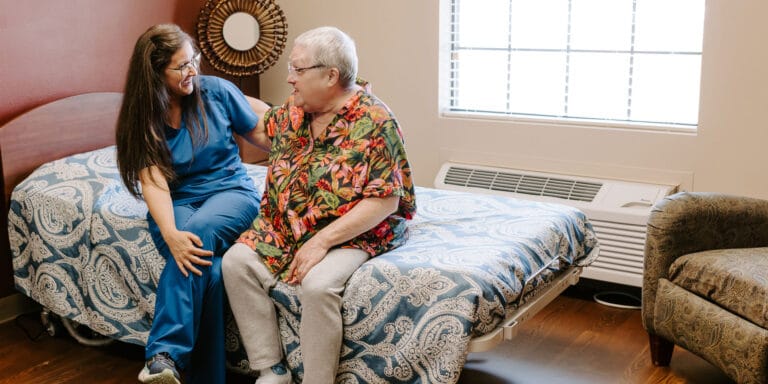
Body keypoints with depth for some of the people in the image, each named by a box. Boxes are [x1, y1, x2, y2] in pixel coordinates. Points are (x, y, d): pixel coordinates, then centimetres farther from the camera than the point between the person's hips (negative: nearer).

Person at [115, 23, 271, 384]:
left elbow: (262, 132, 11)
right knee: (206, 268, -33)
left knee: (200, 232, -36)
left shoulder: (215, 91, -2)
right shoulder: (140, 118, -4)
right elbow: (153, 182, -16)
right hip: (177, 203, 0)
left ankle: (164, 355, -38)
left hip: (231, 191, 0)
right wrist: (170, 233, -34)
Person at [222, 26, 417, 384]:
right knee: (236, 263, -15)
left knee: (317, 285, -33)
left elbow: (384, 201, -20)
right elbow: (263, 125, 31)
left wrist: (323, 240, -25)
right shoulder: (292, 112, 6)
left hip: (351, 234, -7)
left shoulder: (375, 122, -15)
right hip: (284, 226, 7)